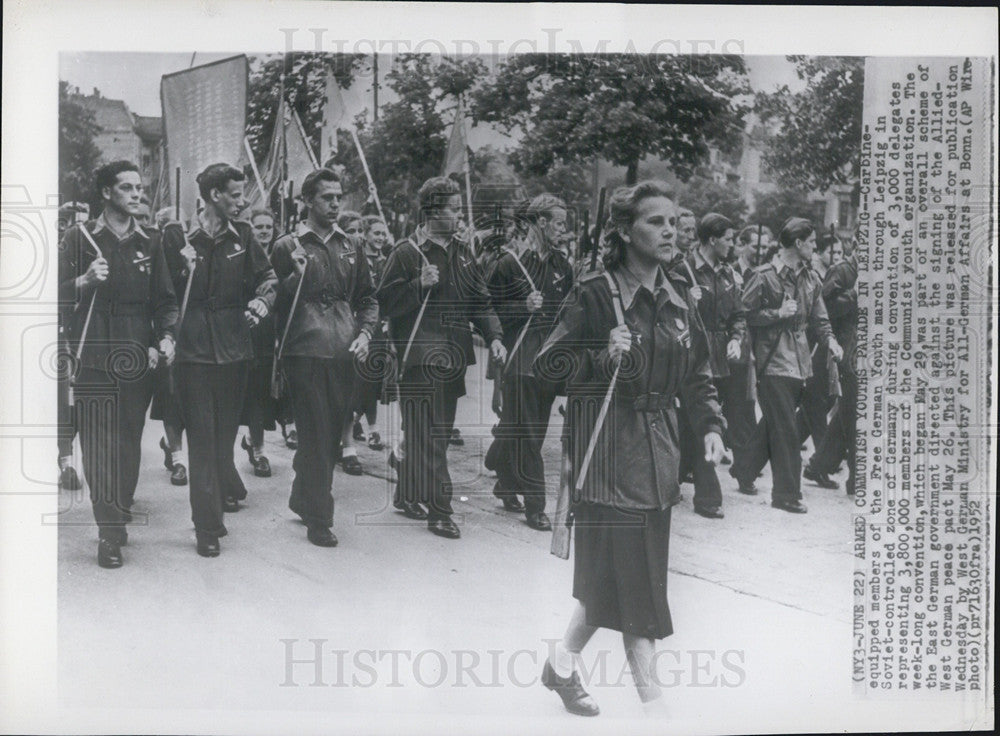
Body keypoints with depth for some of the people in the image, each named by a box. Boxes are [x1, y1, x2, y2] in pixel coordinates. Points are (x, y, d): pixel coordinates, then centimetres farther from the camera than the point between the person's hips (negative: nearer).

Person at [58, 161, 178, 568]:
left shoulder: (149, 242, 12)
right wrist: (85, 281, -17)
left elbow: (165, 298, 13)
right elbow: (58, 295, 2)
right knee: (99, 445, -6)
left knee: (130, 442, 4)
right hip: (94, 358, -3)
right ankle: (110, 532, -1)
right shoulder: (79, 238, 3)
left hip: (139, 359, 3)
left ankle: (118, 521, 17)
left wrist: (165, 337, -3)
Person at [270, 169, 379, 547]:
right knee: (316, 435, -3)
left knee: (333, 434, 12)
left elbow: (368, 298, 18)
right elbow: (277, 304, -2)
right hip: (305, 353, -5)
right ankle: (318, 520, 6)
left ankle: (303, 499, 33)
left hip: (344, 355, 5)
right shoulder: (287, 247, 0)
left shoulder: (350, 248, 14)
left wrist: (364, 333, 2)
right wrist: (297, 275, -18)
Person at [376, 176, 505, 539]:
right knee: (427, 436, -6)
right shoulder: (406, 254, -6)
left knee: (437, 432, 14)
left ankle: (407, 495, 29)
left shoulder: (463, 253, 13)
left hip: (453, 358, 7)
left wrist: (494, 336, 2)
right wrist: (420, 285, -22)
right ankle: (439, 511, -3)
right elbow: (387, 303, -9)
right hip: (419, 357, -7)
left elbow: (480, 301, 16)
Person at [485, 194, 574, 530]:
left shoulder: (562, 265, 10)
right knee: (525, 430, -5)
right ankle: (534, 505, 0)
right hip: (520, 357, -6)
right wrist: (524, 307, -17)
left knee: (536, 426, 11)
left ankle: (506, 484, 30)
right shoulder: (510, 263, -7)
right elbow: (491, 309, -5)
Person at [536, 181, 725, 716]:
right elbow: (548, 366, -8)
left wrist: (710, 425, 3)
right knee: (629, 575, -6)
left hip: (658, 451, 7)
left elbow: (696, 376, 18)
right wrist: (603, 357, -22)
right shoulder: (594, 295, -8)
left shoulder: (678, 301, 11)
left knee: (613, 577, 10)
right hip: (608, 448, -6)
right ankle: (652, 698, 5)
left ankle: (563, 660, 31)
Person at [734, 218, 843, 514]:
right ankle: (787, 494, 2)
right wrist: (779, 313, -16)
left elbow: (818, 318, 15)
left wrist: (829, 339, -3)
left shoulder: (810, 278, 12)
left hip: (800, 362, 7)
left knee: (774, 424, 16)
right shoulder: (764, 276, -8)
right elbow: (745, 314, -9)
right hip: (773, 362, -7)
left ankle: (744, 469, 34)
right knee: (785, 431, -6)